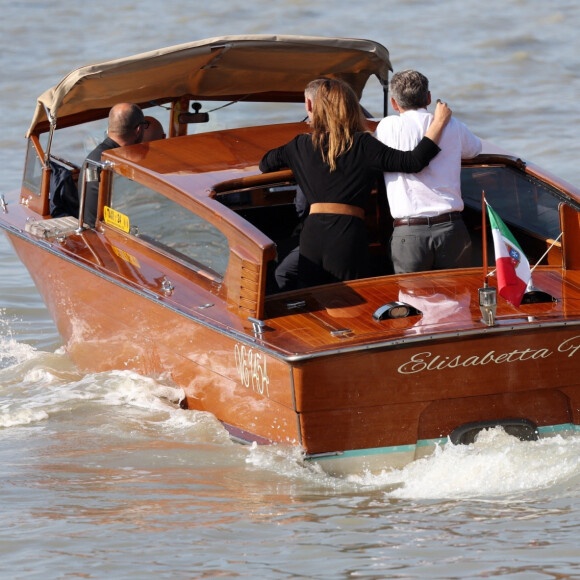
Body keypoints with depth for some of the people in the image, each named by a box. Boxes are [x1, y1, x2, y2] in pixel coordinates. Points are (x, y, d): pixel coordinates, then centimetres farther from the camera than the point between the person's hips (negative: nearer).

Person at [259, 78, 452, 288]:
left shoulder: (302, 145, 9)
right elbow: (414, 161, -9)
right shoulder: (362, 145, -3)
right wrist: (439, 122, 0)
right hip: (348, 234, -3)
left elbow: (265, 164, 26)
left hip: (311, 233, 3)